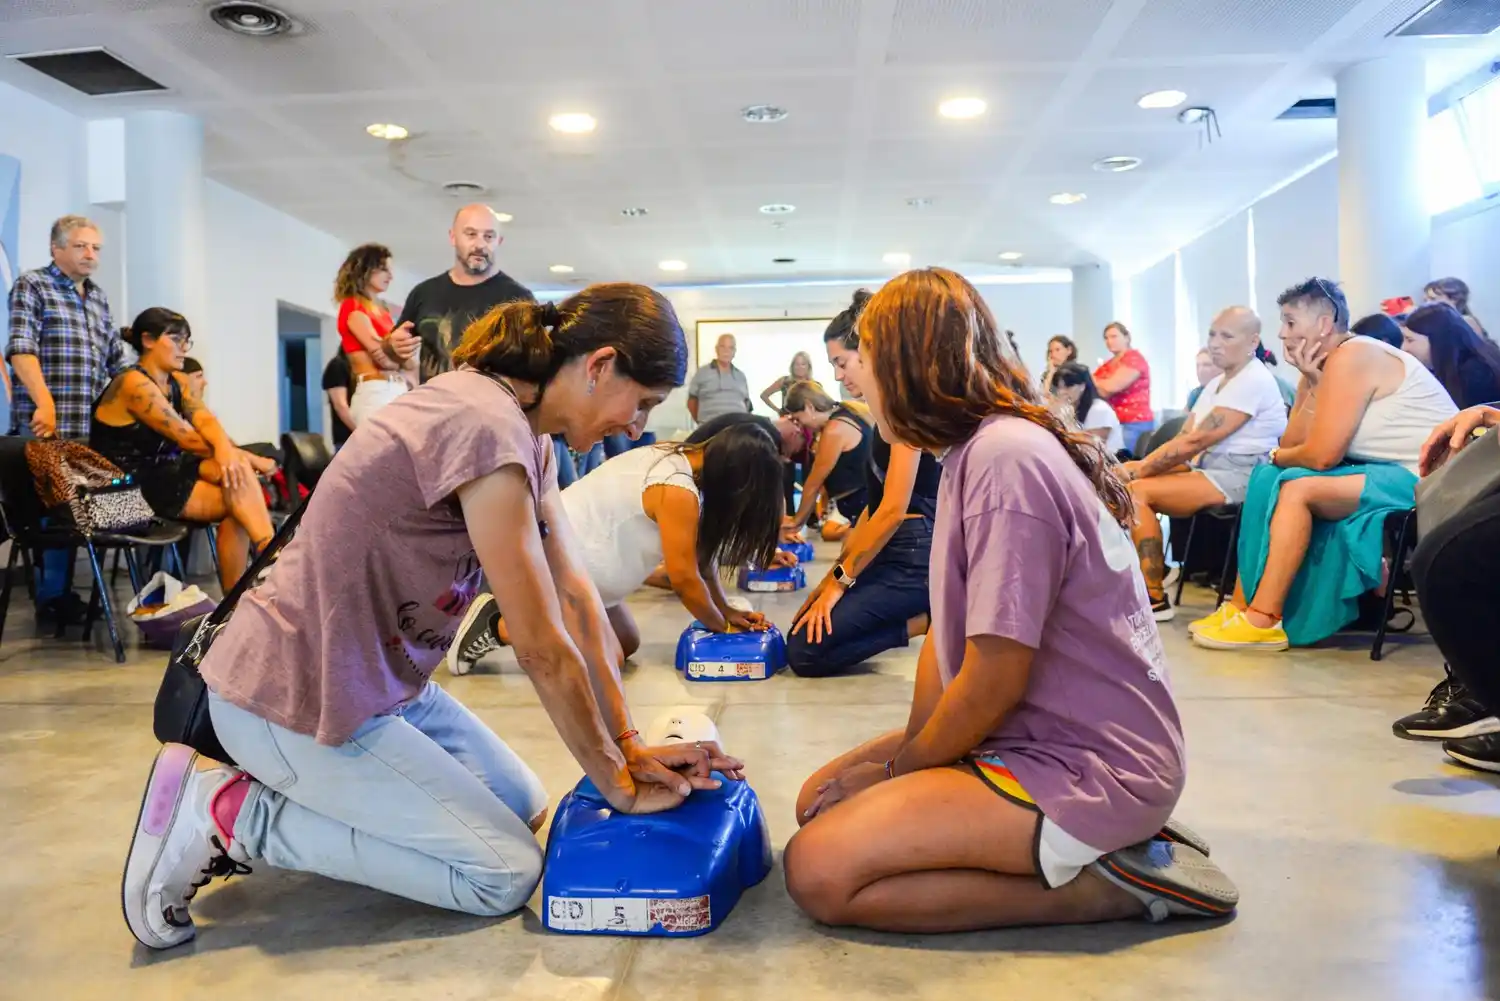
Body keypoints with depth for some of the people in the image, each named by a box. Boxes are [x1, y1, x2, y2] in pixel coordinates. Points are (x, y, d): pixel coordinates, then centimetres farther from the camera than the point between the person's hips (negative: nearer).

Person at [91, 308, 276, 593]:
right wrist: (250, 460, -12)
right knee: (238, 488, -20)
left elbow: (206, 421, -8)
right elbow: (188, 440, -18)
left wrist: (226, 449, -31)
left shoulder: (177, 382, 11)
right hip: (128, 489, -7)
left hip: (166, 472, 7)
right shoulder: (135, 384, -15)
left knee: (236, 473, -19)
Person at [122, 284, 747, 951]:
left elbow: (576, 595, 2)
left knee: (524, 806, 14)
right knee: (506, 873, -5)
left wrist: (630, 745, 1)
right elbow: (543, 650, -23)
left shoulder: (524, 431, 4)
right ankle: (228, 812, -2)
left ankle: (293, 792, 15)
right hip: (296, 697, -10)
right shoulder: (487, 428, -28)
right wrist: (620, 787, -10)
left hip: (374, 676, 10)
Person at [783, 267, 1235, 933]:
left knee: (817, 870, -19)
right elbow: (948, 628, 10)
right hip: (1042, 737, 10)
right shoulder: (975, 452, 10)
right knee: (822, 798, 9)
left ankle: (1109, 883, -9)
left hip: (1089, 767, -10)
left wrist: (898, 771, -6)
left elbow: (994, 682, -21)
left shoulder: (1005, 459, -21)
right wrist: (909, 743, -1)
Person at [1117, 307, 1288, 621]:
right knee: (1123, 483, -3)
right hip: (1208, 469, 9)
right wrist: (1139, 466, -5)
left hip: (1238, 477, -9)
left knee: (1135, 492, -22)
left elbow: (1196, 440, -18)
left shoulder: (1253, 381, -12)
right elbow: (1182, 439, 11)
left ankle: (1155, 599, -16)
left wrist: (1142, 470, -14)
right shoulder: (1216, 384, 18)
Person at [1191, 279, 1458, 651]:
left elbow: (1321, 455, -22)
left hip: (1426, 479, -10)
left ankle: (1261, 621, -18)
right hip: (1389, 473, 10)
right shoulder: (1324, 364, 11)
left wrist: (1277, 457, -1)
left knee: (1297, 489, -21)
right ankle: (1243, 605, 2)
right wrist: (1312, 386, -7)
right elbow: (1292, 446, 4)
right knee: (1271, 482, 5)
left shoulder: (1351, 357, -17)